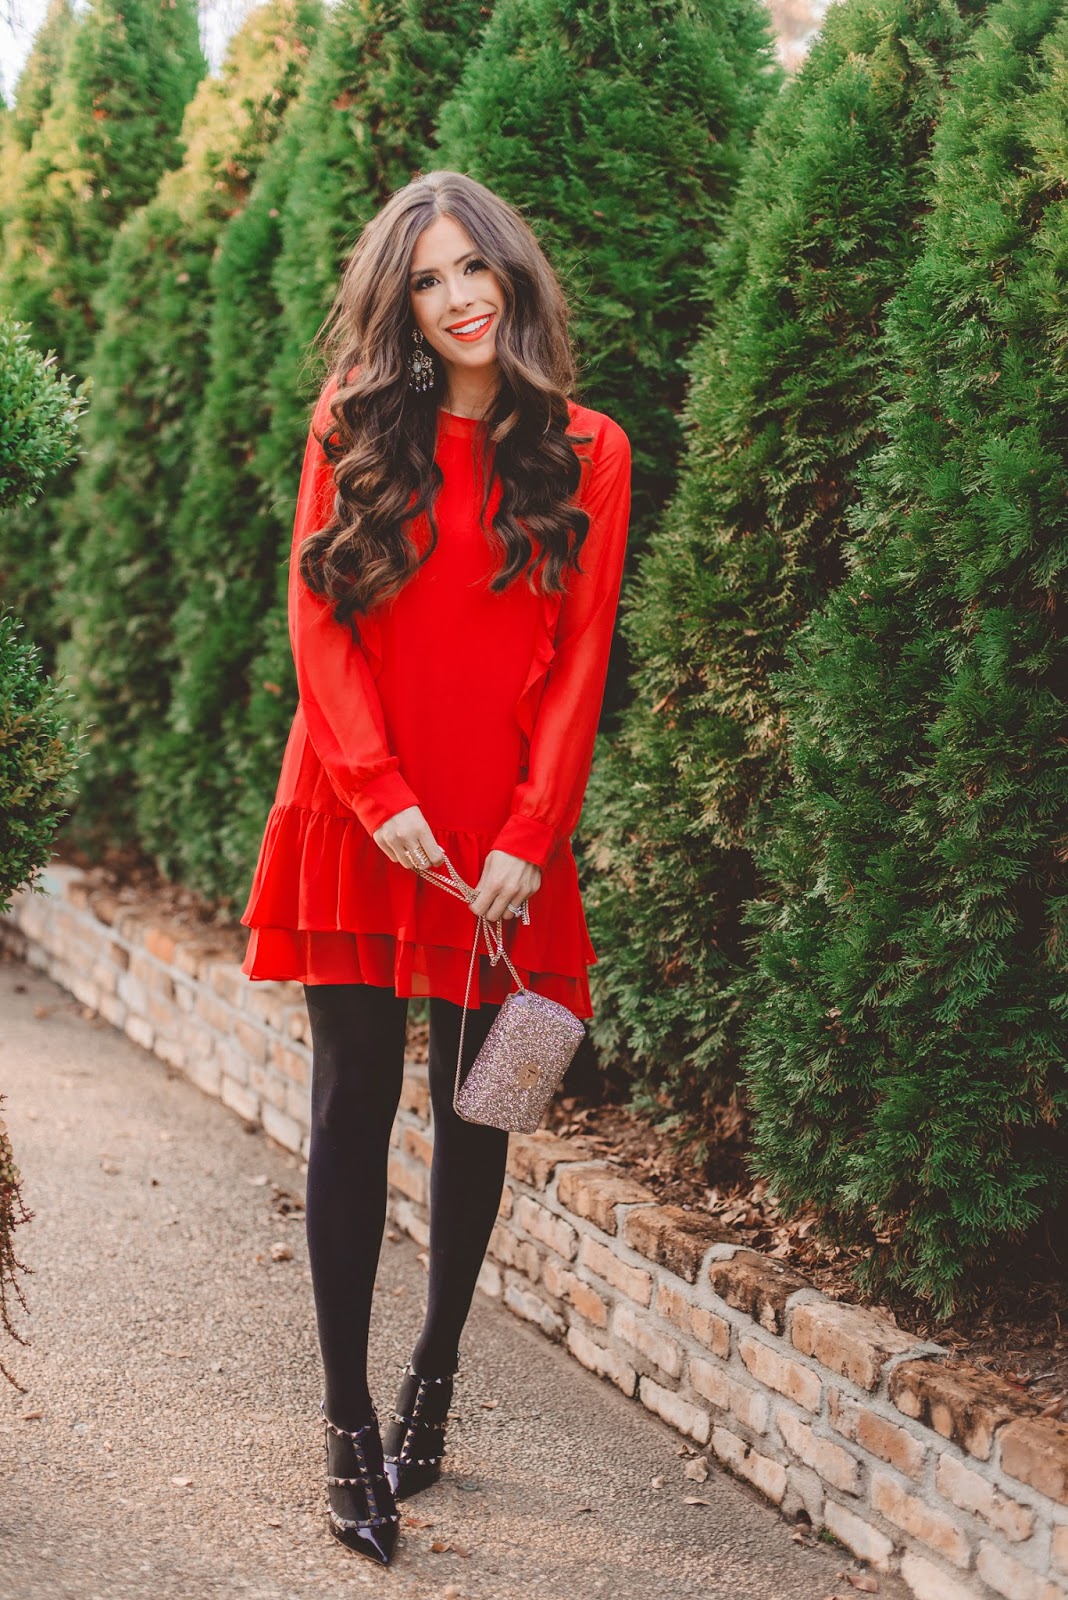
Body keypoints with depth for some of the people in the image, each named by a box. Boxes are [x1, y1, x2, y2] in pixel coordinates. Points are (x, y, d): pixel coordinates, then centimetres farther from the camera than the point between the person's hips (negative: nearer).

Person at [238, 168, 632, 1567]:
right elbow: (318, 620, -1)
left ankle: (435, 1374, 25)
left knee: (474, 1102, 8)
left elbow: (579, 662, 0)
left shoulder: (585, 454, 5)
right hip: (360, 817, 0)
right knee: (355, 1100, 0)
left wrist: (528, 836, -10)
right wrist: (379, 792, -13)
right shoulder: (354, 430, 6)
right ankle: (350, 1420, 7)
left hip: (502, 836, 0)